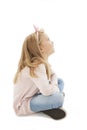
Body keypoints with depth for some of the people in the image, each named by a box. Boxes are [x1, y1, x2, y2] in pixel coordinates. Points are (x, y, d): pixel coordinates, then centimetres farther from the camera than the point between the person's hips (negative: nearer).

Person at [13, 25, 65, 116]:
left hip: (33, 96, 10)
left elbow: (53, 75, 10)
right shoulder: (37, 66, -29)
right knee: (58, 98, -30)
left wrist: (54, 84, -12)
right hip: (23, 105, -10)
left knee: (60, 81, 11)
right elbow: (47, 91, -38)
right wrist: (56, 89, -15)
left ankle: (50, 105, -1)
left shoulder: (42, 61, 0)